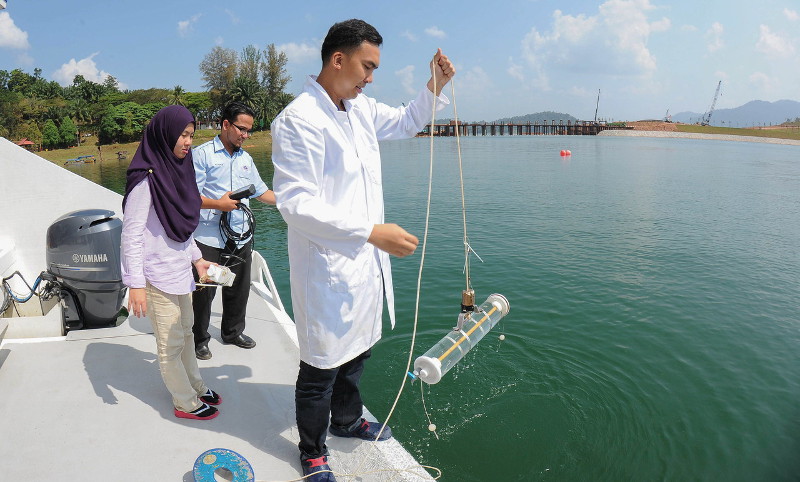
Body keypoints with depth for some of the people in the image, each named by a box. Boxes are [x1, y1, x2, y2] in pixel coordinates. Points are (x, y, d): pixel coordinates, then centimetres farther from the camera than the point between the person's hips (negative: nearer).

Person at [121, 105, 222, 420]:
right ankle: (185, 403, 21)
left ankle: (195, 386, 37)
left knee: (185, 332, 21)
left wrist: (196, 258, 16)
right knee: (170, 344, 5)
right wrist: (135, 284, -20)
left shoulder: (177, 170, 7)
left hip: (180, 272, 8)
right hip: (158, 278, -8)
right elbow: (131, 234, -18)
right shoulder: (146, 179, -18)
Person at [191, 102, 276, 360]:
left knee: (239, 290, 15)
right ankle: (199, 339, 24)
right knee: (204, 292, 5)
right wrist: (218, 204, -21)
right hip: (209, 239, -6)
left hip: (240, 239, 6)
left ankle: (233, 332, 35)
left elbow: (261, 192, 20)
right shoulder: (202, 154, -5)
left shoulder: (246, 159, 15)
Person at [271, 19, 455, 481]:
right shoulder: (299, 120, -19)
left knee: (359, 349, 24)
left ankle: (347, 420, 49)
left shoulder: (361, 109, 7)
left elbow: (407, 122, 26)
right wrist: (372, 231, -29)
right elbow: (297, 204, -25)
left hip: (366, 261, 9)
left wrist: (435, 87, 9)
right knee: (323, 365, 9)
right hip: (328, 268, -8)